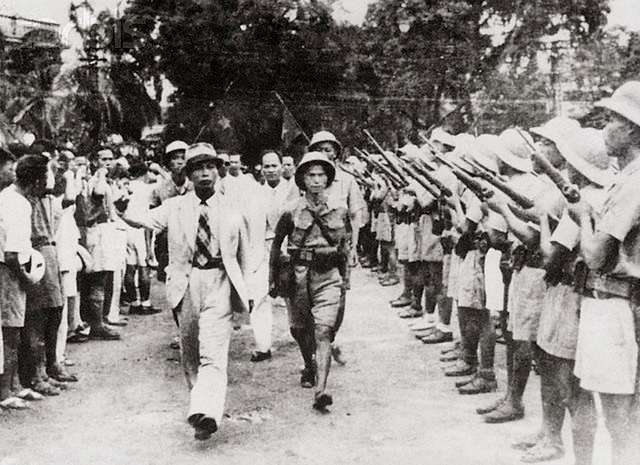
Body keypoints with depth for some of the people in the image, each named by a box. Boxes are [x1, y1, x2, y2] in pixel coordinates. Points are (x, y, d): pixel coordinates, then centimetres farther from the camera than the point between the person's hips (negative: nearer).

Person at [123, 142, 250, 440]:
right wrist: (122, 213, -31)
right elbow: (146, 220, -11)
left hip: (219, 283, -2)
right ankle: (199, 400, 34)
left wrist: (239, 289, 13)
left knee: (213, 353, -14)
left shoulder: (231, 212, 5)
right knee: (189, 351, 14)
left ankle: (206, 413, -22)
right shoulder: (175, 207, 6)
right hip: (186, 283, 2)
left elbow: (243, 253, 13)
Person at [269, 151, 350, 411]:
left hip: (329, 276, -1)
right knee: (299, 329, 14)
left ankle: (321, 390, -17)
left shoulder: (339, 209, 2)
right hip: (299, 275, 1)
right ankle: (309, 367, 45)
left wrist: (345, 278, 17)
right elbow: (276, 243, 8)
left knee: (323, 331, -13)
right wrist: (273, 279, 8)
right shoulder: (292, 210, -3)